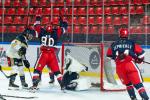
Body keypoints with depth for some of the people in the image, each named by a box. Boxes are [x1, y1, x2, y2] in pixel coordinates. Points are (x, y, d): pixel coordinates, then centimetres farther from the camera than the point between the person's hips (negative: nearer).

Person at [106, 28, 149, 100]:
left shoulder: (114, 44, 14)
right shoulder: (132, 43, 8)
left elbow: (109, 55, 21)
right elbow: (141, 53, 7)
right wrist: (139, 60, 26)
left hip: (119, 67, 2)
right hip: (130, 64, -2)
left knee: (128, 83, 21)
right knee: (138, 83, -1)